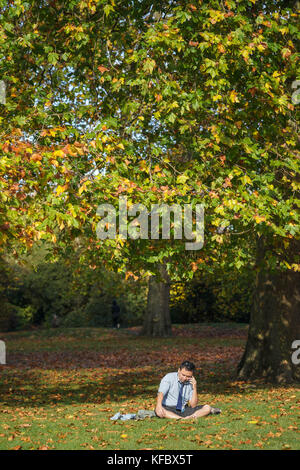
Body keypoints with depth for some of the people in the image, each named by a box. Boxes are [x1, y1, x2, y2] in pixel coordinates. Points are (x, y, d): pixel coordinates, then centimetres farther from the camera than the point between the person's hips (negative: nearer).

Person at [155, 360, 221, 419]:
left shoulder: (191, 383, 2)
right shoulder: (169, 378, -8)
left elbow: (193, 405, -2)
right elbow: (161, 393, -22)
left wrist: (194, 388, -12)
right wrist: (159, 405, -42)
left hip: (184, 410, 3)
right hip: (168, 409, -3)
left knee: (207, 408, -10)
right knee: (158, 411, -39)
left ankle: (189, 417, -24)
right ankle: (183, 419, -38)